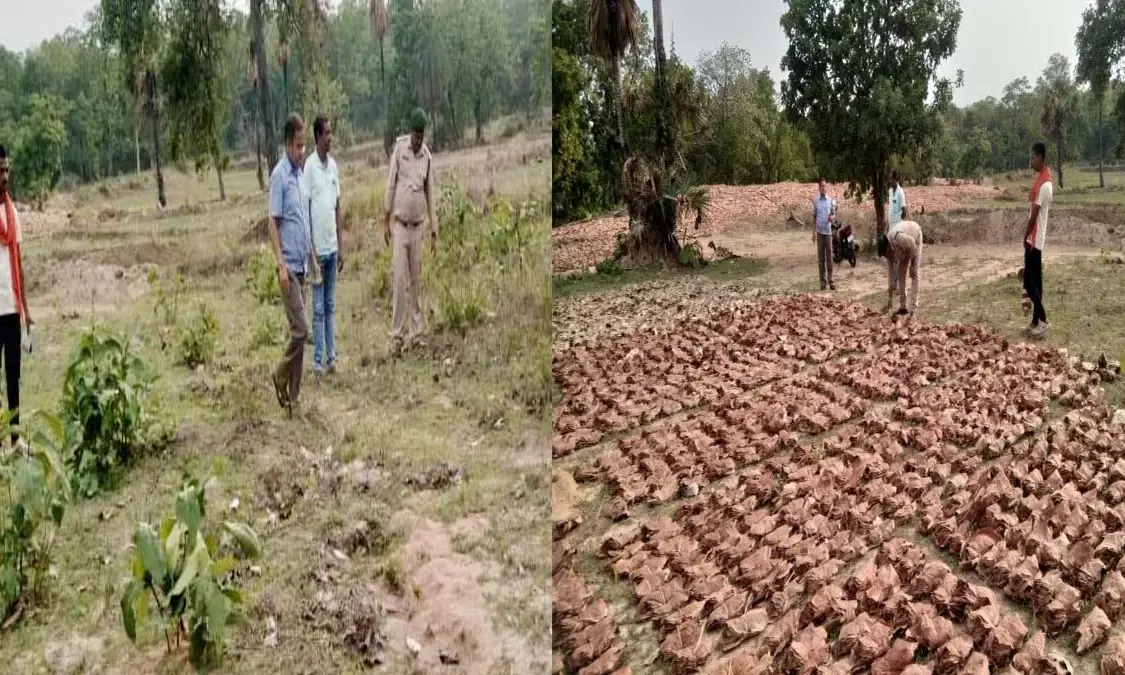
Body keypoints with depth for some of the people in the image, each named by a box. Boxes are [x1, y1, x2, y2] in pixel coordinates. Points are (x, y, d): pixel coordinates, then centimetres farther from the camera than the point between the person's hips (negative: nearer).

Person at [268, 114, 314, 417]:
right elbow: (273, 222, -14)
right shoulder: (279, 175, -11)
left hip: (302, 264, 8)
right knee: (301, 328, -10)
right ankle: (281, 376, 10)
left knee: (299, 330, 10)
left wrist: (312, 256, 20)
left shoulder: (300, 174, 13)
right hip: (289, 265, -8)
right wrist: (281, 264, -19)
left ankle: (294, 394, 16)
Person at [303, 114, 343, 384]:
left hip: (332, 247, 6)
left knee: (331, 305, 11)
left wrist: (340, 248, 13)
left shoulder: (333, 165, 10)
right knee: (318, 308, -1)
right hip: (318, 248, -6)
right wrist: (312, 251, -13)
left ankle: (331, 357, 19)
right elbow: (305, 210, -10)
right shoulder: (309, 166, -10)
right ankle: (318, 362, 5)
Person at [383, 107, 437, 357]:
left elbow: (430, 194, 7)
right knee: (399, 280, -5)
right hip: (400, 226, -2)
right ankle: (399, 334, 0)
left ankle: (416, 332, 16)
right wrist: (385, 221, -2)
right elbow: (390, 184, -2)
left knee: (416, 280, 8)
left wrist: (434, 231, 7)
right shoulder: (399, 147, -5)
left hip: (418, 227, 2)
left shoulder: (428, 157, 2)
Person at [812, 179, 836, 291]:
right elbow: (814, 216, 10)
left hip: (828, 231, 0)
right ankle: (823, 281, 6)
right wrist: (813, 232, 6)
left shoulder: (831, 201, 4)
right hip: (819, 231, 0)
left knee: (829, 256, -1)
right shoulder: (815, 201, 5)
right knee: (820, 257, 1)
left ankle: (830, 280, 4)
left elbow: (833, 213, 12)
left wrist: (831, 217, -13)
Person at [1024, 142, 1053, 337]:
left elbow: (1034, 215, -18)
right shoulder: (1040, 178, 11)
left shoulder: (1045, 184, -20)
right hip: (1034, 239, 10)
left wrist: (1025, 236, -7)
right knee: (1034, 280, 12)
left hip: (1034, 240, -10)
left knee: (1029, 281, -8)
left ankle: (1043, 320, -4)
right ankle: (1036, 321, 17)